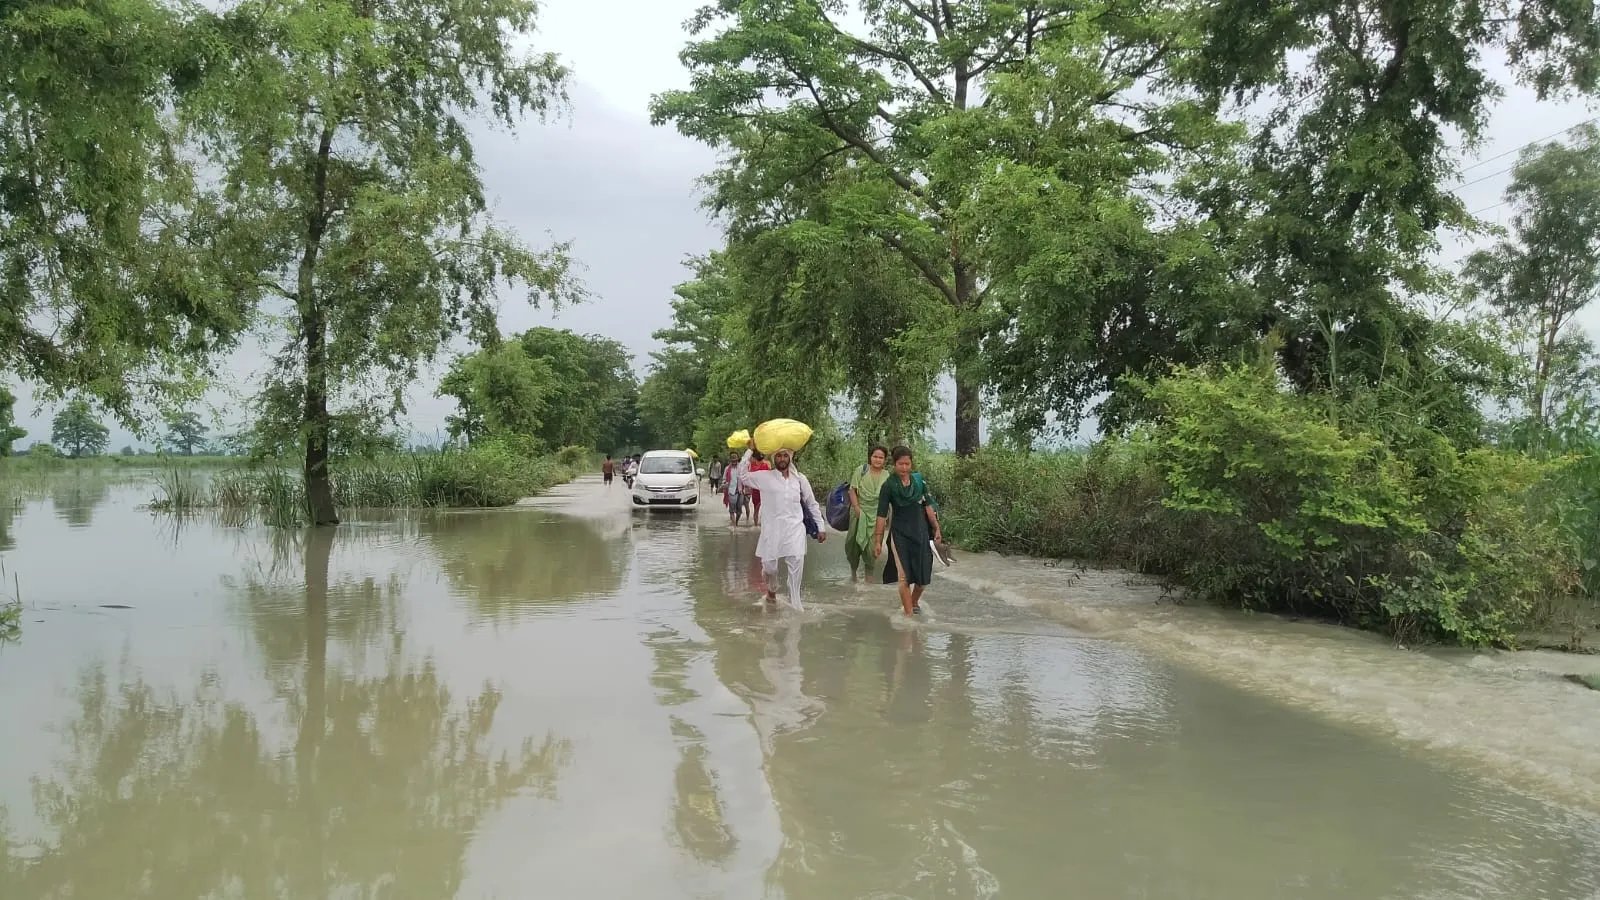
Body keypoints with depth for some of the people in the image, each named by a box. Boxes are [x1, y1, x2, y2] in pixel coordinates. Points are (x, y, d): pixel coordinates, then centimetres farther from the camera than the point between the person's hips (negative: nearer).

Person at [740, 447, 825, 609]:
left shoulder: (800, 478, 7)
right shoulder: (765, 477, 3)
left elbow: (812, 504, 13)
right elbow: (742, 475, -2)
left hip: (795, 528, 1)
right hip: (773, 528, -1)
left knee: (797, 565, -11)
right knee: (769, 567, 4)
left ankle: (795, 603, 0)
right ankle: (770, 587, 39)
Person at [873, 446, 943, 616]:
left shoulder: (919, 481, 1)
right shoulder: (889, 486, -7)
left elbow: (928, 506, 7)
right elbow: (882, 514, -7)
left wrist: (936, 528, 5)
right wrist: (878, 540, -9)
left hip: (920, 532, 3)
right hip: (900, 534, -3)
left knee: (923, 576, 6)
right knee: (904, 576, -7)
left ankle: (915, 602, 34)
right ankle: (909, 614, -2)